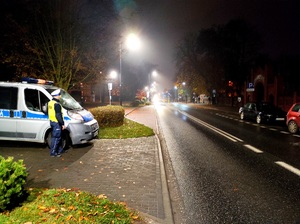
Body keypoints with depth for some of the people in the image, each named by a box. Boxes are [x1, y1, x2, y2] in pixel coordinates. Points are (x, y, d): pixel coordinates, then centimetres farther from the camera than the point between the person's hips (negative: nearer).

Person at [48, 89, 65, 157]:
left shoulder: (50, 102, 13)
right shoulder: (57, 104, -19)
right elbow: (58, 115, -22)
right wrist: (62, 123, -17)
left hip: (52, 121, 10)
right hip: (56, 123, -10)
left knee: (58, 137, 19)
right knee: (56, 138, -3)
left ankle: (60, 150, 30)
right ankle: (53, 153, 2)